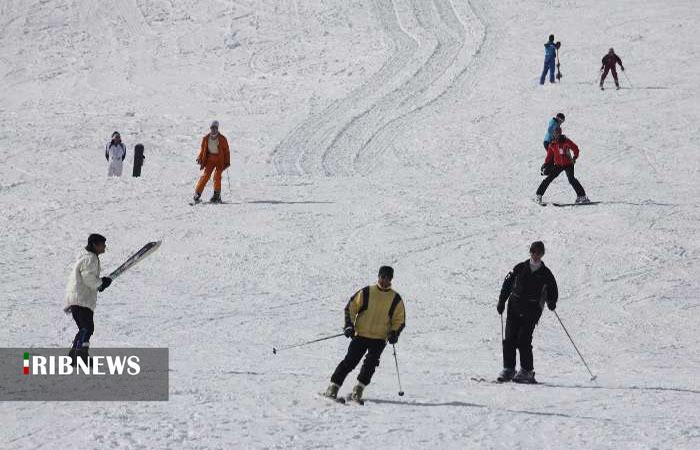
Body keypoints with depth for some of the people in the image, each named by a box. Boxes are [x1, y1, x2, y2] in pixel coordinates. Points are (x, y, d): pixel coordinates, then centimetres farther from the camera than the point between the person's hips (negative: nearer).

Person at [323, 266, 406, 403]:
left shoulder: (396, 299, 5)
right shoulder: (366, 292, 2)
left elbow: (399, 320, 12)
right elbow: (351, 307, 6)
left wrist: (394, 333, -6)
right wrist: (349, 325, -6)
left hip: (380, 339, 1)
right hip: (361, 335, -1)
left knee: (370, 363, -16)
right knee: (350, 362, -6)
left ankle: (358, 389, -8)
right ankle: (333, 387, 1)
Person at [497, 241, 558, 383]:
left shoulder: (545, 273, 5)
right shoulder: (520, 268, 7)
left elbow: (553, 291, 12)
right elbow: (507, 284, 12)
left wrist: (552, 302, -9)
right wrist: (501, 302, 4)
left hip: (532, 311, -2)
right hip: (514, 306, 3)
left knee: (524, 341, -12)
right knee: (510, 339, -3)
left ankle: (527, 371, -4)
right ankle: (508, 369, 5)